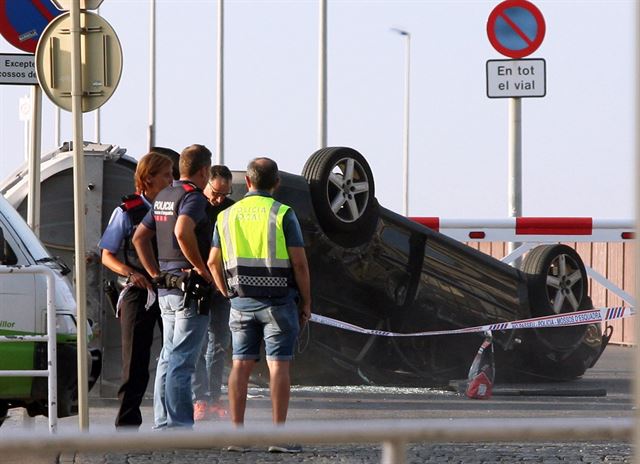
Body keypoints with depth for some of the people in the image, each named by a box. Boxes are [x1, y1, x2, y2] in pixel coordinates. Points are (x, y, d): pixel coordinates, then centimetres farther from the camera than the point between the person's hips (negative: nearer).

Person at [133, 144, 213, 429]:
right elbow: (182, 232, -30)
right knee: (181, 361, -9)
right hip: (189, 287, -9)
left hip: (166, 287, 9)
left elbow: (140, 237, 20)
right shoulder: (193, 197, -12)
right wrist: (202, 269, -21)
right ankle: (179, 426, -10)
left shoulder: (163, 197, 16)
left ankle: (162, 423, 15)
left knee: (168, 358, 13)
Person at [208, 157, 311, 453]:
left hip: (242, 302, 4)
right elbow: (299, 262, -10)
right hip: (279, 300, -4)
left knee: (241, 365, 6)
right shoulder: (283, 214, -7)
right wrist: (306, 302, 0)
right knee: (278, 365, -3)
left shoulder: (227, 216, 6)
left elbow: (213, 262, 9)